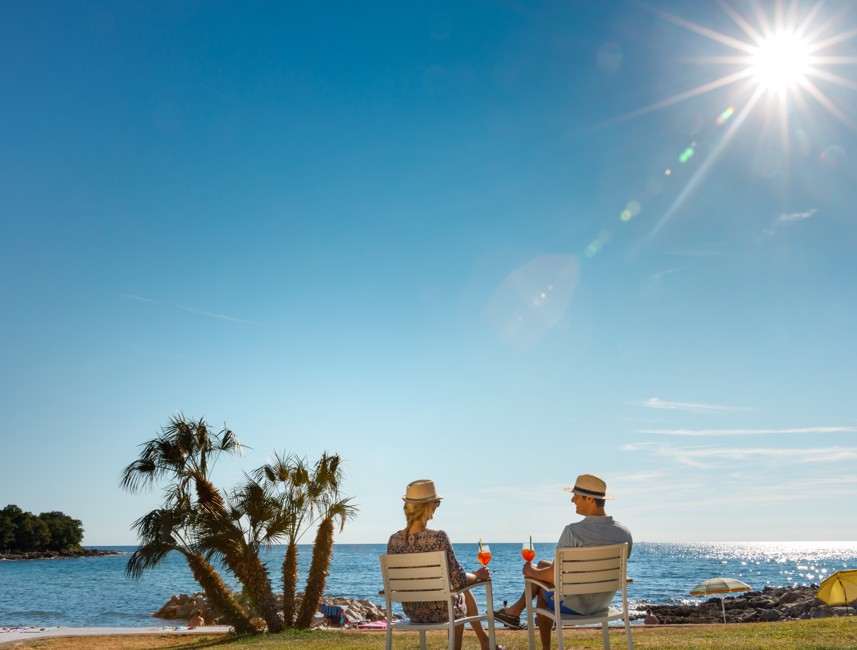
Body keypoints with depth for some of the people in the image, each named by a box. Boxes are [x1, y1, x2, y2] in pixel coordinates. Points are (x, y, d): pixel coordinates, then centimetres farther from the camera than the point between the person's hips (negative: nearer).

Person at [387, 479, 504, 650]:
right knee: (464, 592, 31)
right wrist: (478, 575, 2)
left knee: (463, 592, 32)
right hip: (440, 611, -4)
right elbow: (458, 580, -19)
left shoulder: (393, 540, -10)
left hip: (411, 611, 4)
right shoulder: (439, 538, -25)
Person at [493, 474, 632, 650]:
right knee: (542, 565, 23)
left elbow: (553, 576, -22)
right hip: (604, 603, 6)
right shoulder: (624, 533, -9)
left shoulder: (573, 531, -27)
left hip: (574, 605, -6)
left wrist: (531, 572, 0)